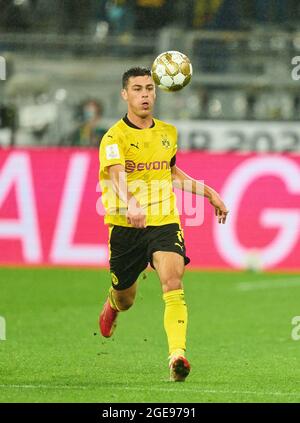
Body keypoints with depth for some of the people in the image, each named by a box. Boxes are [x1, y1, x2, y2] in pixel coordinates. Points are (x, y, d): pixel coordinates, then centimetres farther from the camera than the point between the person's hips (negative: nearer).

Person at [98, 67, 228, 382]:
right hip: (125, 226, -2)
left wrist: (208, 193, 25)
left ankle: (177, 355, -35)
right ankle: (112, 304, 53)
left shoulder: (168, 132, 10)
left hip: (164, 223, 2)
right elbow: (117, 175, -30)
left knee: (173, 284, -23)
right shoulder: (115, 137, -10)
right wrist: (130, 204, -50)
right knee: (125, 300, 13)